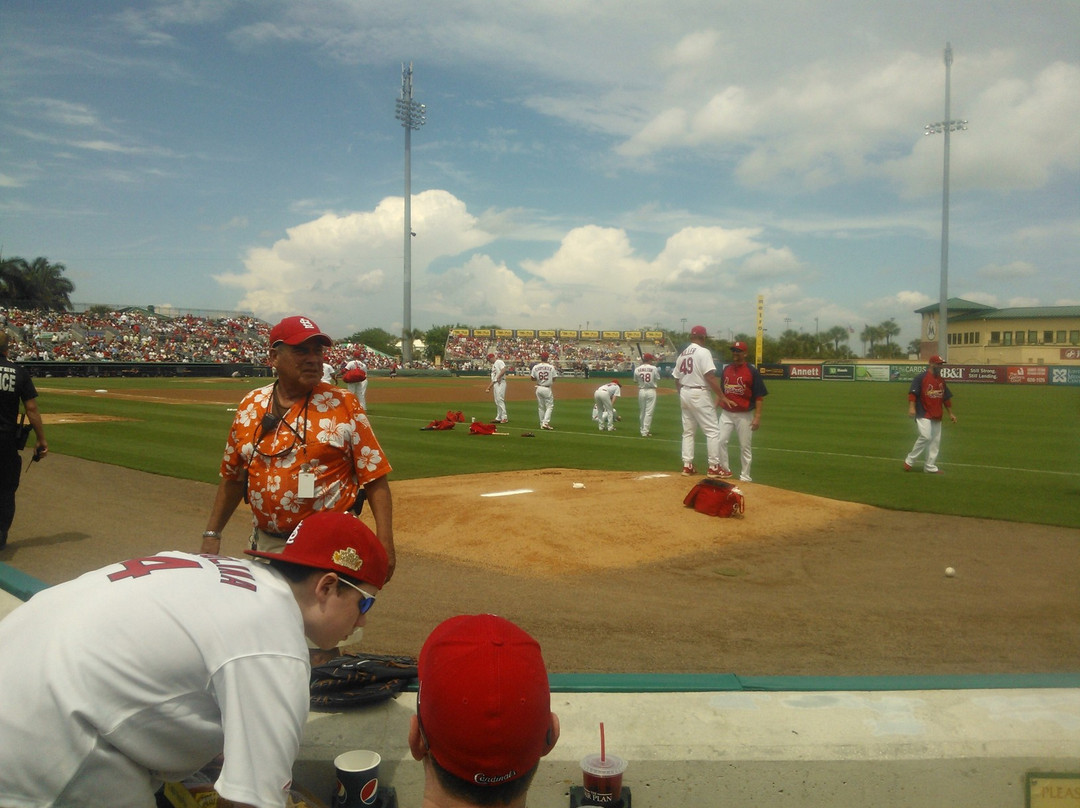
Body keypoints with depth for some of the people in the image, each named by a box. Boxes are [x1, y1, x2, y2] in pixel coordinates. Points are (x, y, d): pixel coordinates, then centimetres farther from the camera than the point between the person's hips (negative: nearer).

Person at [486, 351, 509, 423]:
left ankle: (504, 418, -14)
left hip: (500, 383, -10)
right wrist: (489, 386, 21)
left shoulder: (499, 362, -5)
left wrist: (499, 377, -24)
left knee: (500, 399, -14)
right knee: (497, 401, 10)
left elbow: (504, 369, -23)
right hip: (495, 384, 10)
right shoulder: (493, 365, 24)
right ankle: (498, 418, 15)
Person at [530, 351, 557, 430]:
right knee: (549, 406, 3)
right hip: (547, 388, -3)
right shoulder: (551, 367, -8)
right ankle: (545, 422, -11)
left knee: (540, 407, 12)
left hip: (539, 388, 3)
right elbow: (554, 379, -2)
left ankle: (542, 424, 15)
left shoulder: (535, 367, -2)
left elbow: (533, 378, 3)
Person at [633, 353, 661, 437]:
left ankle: (643, 430, 20)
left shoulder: (637, 369, -2)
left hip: (641, 391, 3)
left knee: (641, 412, 14)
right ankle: (645, 431, -4)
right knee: (649, 412, -1)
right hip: (651, 391, -3)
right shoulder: (654, 368, -8)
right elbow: (658, 379, 1)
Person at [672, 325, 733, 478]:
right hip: (699, 394, -8)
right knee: (713, 431, -1)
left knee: (688, 432, 14)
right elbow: (710, 376, -19)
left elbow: (676, 379, 14)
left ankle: (687, 466, 14)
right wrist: (721, 396, -15)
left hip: (684, 394, 8)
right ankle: (713, 467, -2)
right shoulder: (703, 352, -11)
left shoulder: (682, 354, 11)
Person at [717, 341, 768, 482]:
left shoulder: (752, 371, -7)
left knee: (745, 446, 4)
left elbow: (759, 396, -8)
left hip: (744, 415, -4)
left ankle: (745, 477, 13)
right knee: (720, 441, -4)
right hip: (726, 413, 4)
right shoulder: (726, 370, 8)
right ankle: (725, 470, 12)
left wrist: (757, 417, -14)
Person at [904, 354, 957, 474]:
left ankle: (930, 467, 14)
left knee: (935, 441, 7)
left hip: (937, 416, 8)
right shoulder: (921, 377, -7)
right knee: (925, 436, -19)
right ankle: (909, 460, -5)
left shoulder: (941, 380, 16)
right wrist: (911, 407, -28)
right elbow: (912, 392, -15)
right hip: (923, 415, -8)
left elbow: (946, 397, 23)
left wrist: (950, 413, 22)